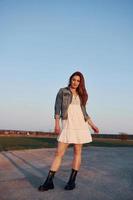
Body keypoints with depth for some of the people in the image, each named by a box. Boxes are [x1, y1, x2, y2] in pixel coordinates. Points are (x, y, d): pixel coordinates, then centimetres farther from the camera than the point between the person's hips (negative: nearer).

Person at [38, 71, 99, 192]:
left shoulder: (81, 95, 16)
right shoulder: (62, 91, 7)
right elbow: (57, 108, -2)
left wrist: (93, 125, 15)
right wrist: (57, 124, -13)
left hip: (80, 124, 3)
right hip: (67, 125, -3)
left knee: (77, 152, 1)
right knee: (59, 152, -7)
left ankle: (72, 181, 9)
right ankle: (49, 181, -3)